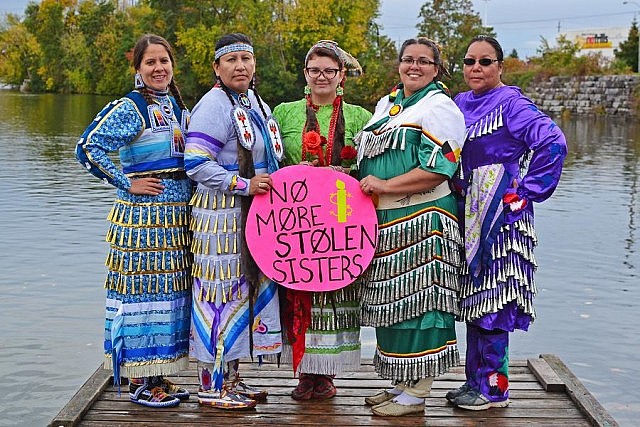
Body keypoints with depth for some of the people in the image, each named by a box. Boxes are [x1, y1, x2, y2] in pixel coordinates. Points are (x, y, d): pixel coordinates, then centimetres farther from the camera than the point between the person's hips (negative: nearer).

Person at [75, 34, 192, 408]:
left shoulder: (178, 107, 13)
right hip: (143, 215, -7)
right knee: (144, 289, -3)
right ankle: (140, 382, 8)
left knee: (170, 290, 11)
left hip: (178, 215, 7)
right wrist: (126, 184, -14)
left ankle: (159, 376, 22)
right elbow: (88, 148, -16)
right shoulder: (128, 108, -9)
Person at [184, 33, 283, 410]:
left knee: (249, 288, 13)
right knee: (222, 293, -5)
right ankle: (211, 387, 7)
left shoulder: (257, 105, 15)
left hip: (254, 214, 9)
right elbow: (196, 164, -20)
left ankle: (231, 378, 25)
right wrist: (244, 184, -22)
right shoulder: (214, 105, -13)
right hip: (223, 215, -9)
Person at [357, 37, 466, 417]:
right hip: (385, 222, 8)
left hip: (421, 223, -8)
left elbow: (438, 169, -16)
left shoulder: (440, 107, -6)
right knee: (391, 301, 11)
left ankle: (416, 394, 4)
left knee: (416, 301, -5)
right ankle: (401, 384, 22)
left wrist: (384, 186, -16)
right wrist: (364, 185, 9)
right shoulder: (386, 105, 20)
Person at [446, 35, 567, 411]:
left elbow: (554, 143, -21)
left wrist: (527, 191, -16)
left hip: (502, 216, -7)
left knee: (493, 301, -3)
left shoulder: (510, 102, -10)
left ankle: (494, 387, 8)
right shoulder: (461, 104, 11)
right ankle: (476, 379, 23)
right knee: (473, 299, 12)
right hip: (470, 215, 8)